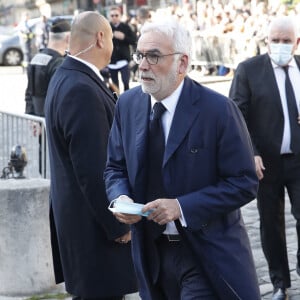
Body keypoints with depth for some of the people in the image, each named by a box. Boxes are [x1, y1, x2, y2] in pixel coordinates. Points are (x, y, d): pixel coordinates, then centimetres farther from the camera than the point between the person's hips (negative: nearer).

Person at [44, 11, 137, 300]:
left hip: (77, 218, 10)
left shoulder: (66, 79, 10)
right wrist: (118, 226, -16)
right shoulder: (82, 91, -23)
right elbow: (93, 171, -24)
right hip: (95, 223, -10)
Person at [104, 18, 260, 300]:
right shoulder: (128, 104, 1)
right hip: (152, 252, 5)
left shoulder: (218, 110, -15)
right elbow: (115, 166, 12)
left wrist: (182, 206, -23)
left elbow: (244, 182, -14)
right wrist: (120, 198, -11)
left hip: (207, 254, -5)